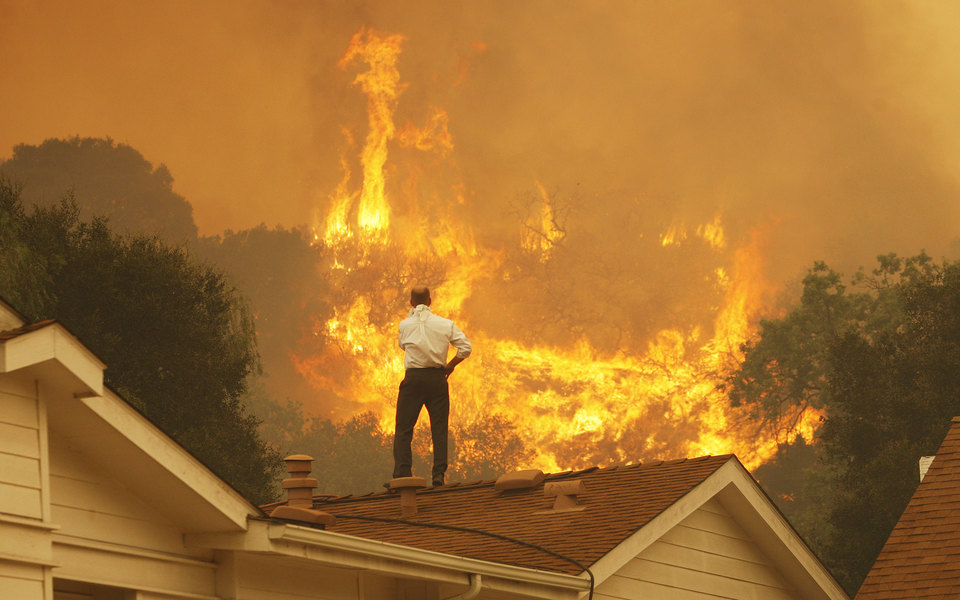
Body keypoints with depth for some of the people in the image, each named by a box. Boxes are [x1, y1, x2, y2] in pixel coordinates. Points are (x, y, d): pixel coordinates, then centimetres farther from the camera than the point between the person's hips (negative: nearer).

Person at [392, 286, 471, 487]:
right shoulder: (445, 324, 2)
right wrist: (450, 365, 10)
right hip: (437, 377, 1)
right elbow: (466, 347, -3)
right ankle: (439, 474, -3)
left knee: (403, 429, 2)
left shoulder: (405, 325, 0)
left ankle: (402, 474, -6)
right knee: (439, 429, 5)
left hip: (413, 378, -1)